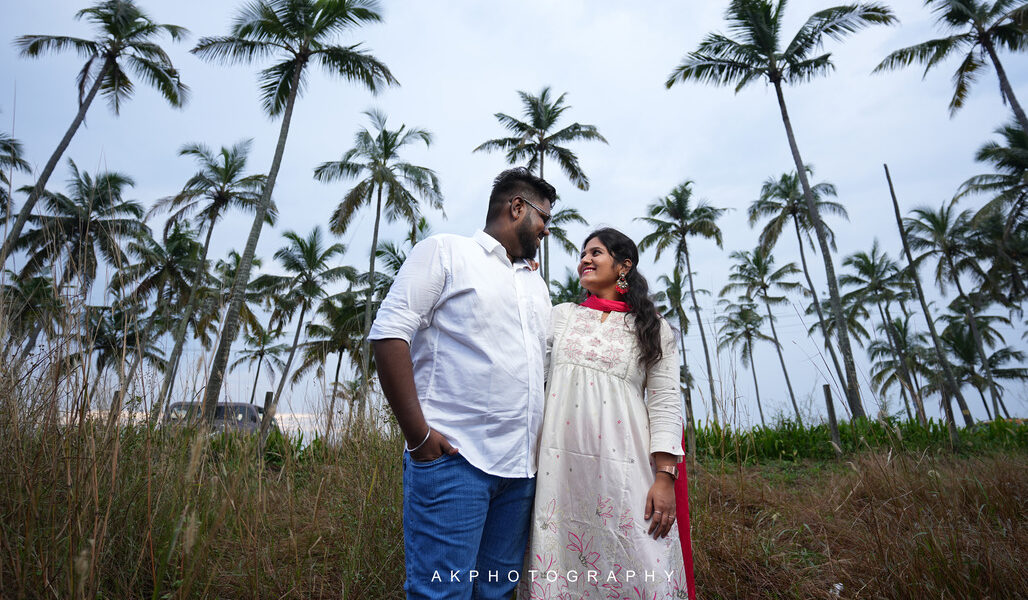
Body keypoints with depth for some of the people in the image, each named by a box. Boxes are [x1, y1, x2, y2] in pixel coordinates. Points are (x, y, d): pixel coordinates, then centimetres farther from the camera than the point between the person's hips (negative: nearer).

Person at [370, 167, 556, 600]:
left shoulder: (537, 286, 21)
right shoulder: (445, 252, 0)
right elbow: (389, 333, -10)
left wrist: (544, 447, 10)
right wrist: (418, 434, -14)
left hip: (522, 468, 7)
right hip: (453, 457, -6)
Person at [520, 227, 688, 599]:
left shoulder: (655, 330, 7)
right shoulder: (561, 316, 14)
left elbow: (665, 405, 1)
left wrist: (665, 478, -8)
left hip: (623, 467, -2)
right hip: (561, 465, 2)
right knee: (558, 563, 5)